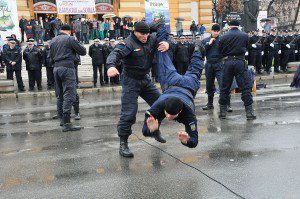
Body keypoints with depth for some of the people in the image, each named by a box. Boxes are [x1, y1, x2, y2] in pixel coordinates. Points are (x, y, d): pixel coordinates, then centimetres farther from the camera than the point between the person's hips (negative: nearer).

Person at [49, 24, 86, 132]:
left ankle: (61, 118, 23)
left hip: (56, 68, 7)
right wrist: (77, 43, 14)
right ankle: (66, 123, -15)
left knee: (60, 95, 15)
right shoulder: (70, 39, -3)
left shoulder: (53, 40, 18)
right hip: (67, 67, -7)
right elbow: (83, 51, -1)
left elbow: (51, 58, 22)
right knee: (69, 95, -9)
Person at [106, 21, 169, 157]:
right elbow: (115, 54, -33)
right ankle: (123, 143, -1)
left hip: (145, 79, 7)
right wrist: (111, 66, -56)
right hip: (131, 81, -7)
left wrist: (167, 44, -16)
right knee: (129, 112, -13)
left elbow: (164, 40, 11)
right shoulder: (128, 43, -18)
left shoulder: (151, 39, 1)